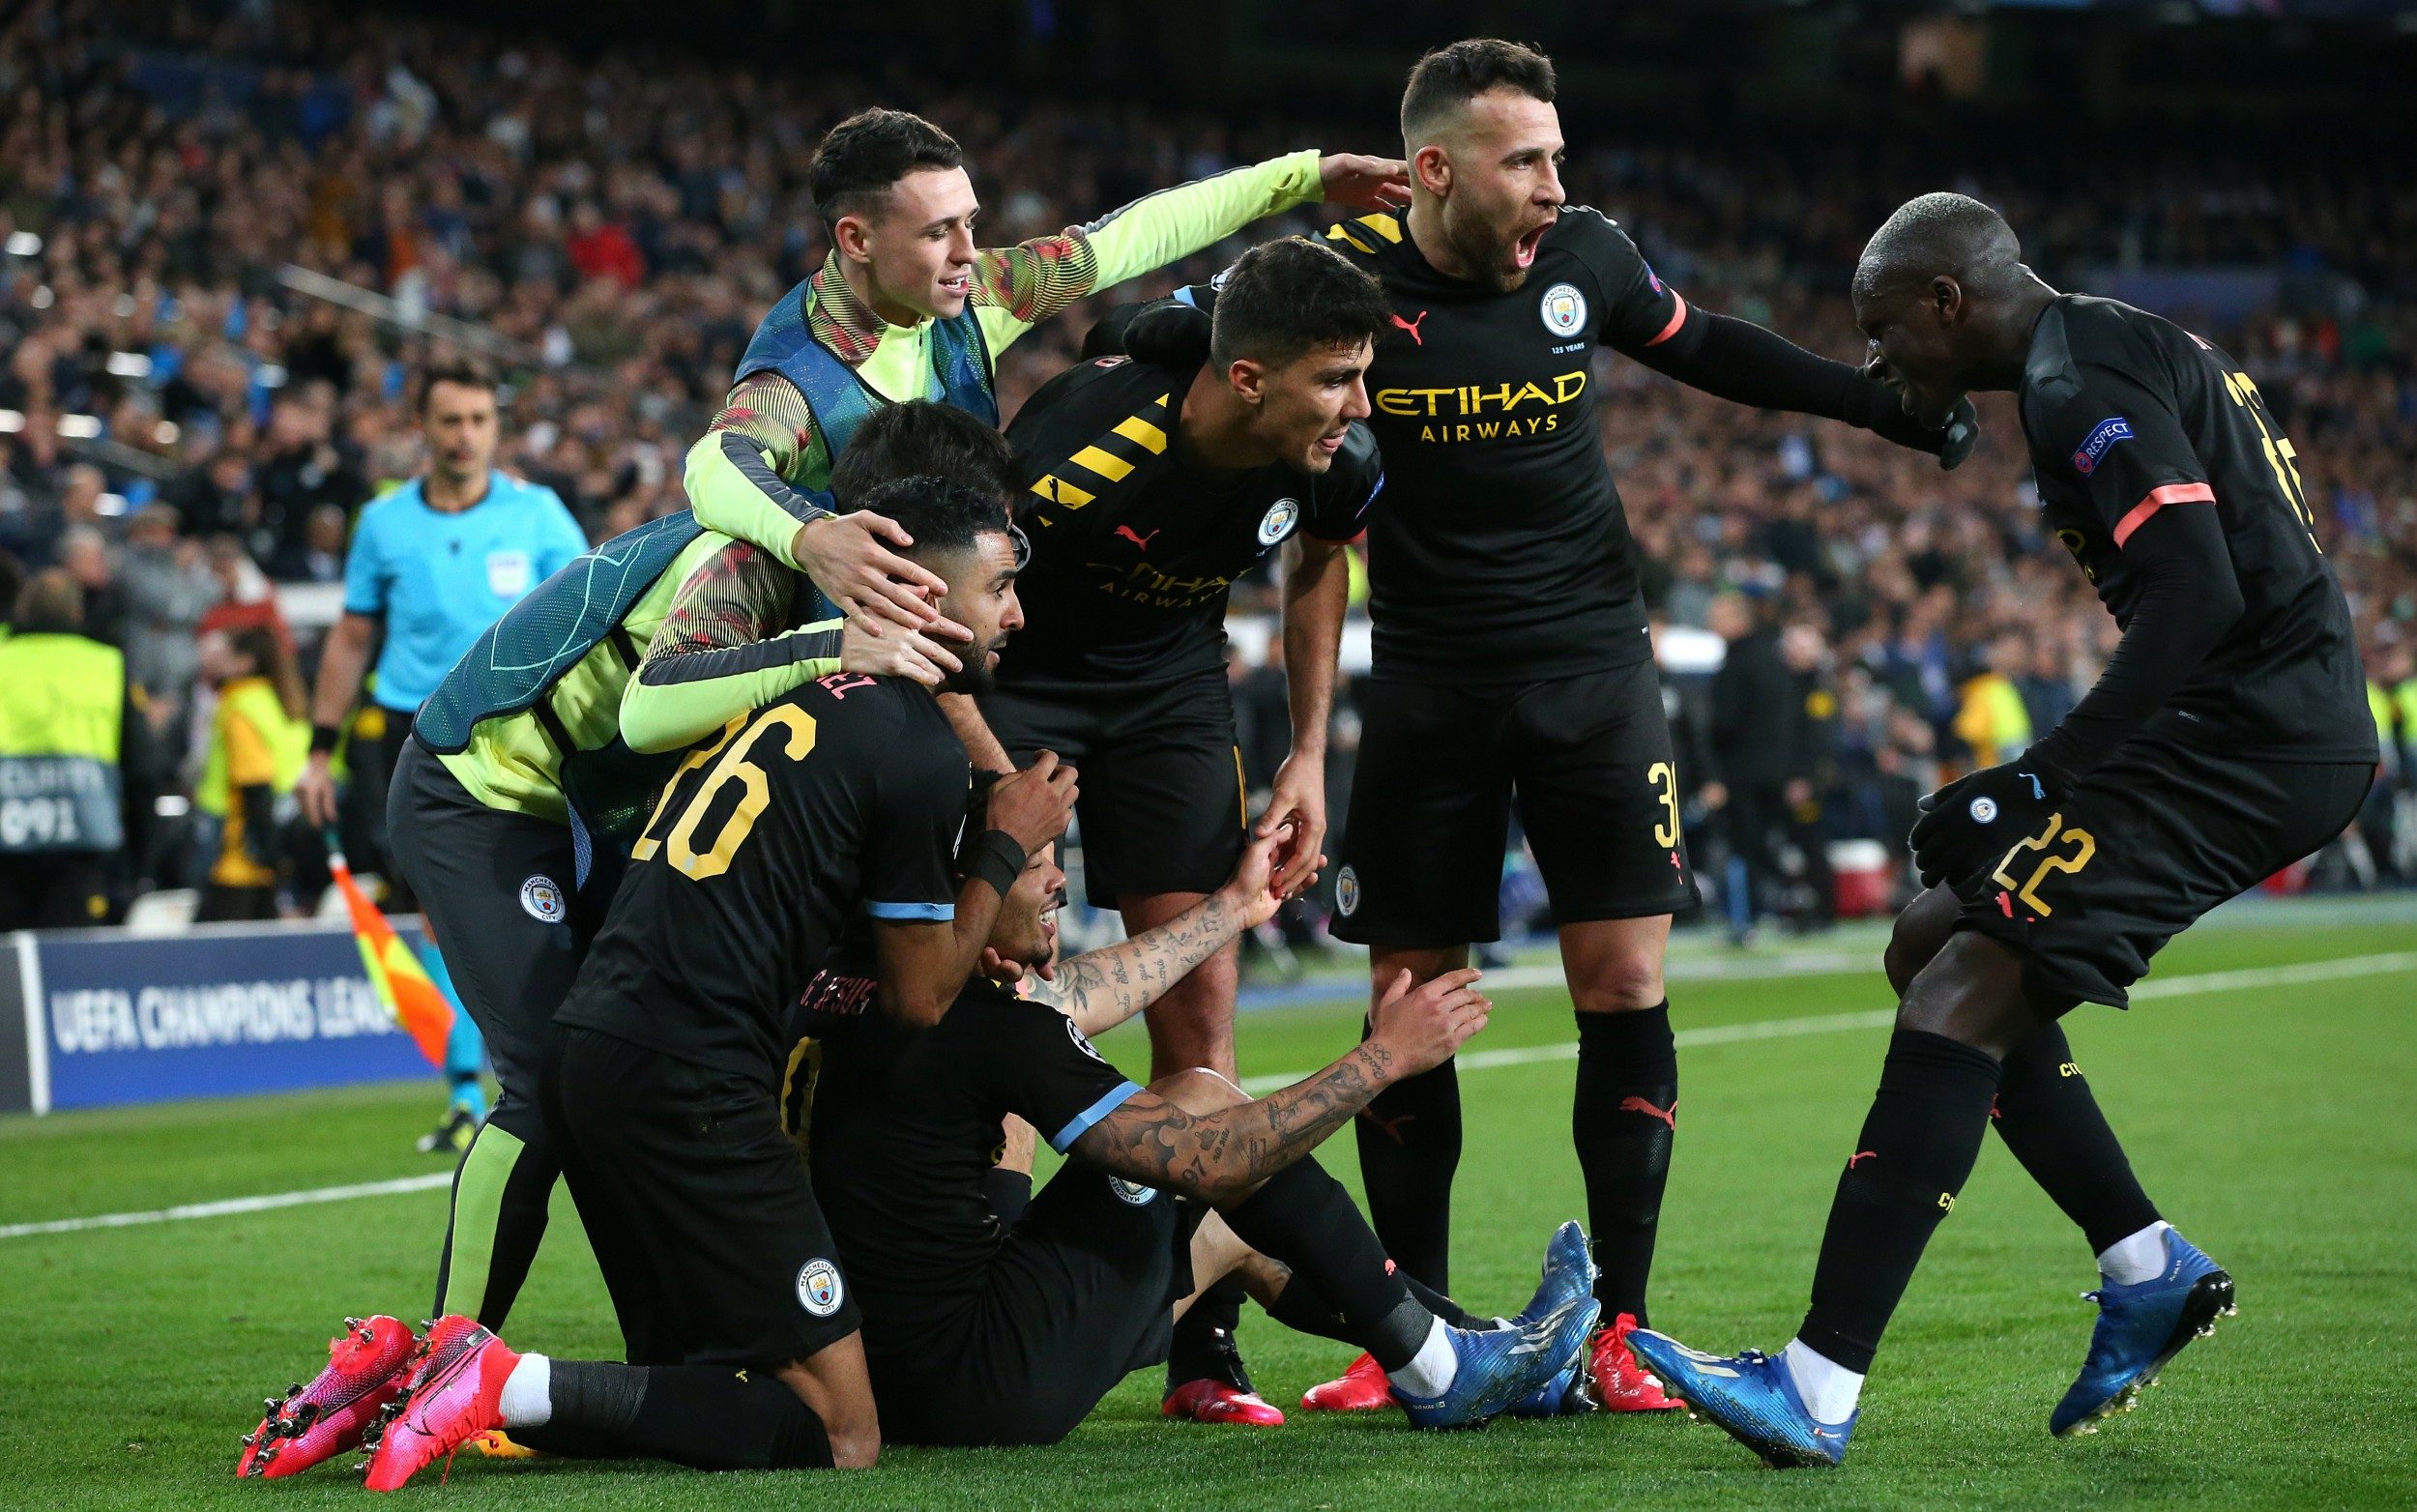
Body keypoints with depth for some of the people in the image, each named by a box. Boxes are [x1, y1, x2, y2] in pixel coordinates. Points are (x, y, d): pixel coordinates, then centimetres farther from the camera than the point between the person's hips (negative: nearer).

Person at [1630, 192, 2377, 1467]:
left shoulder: (2082, 387, -14)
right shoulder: (2128, 350, 19)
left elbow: (2198, 591, -25)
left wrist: (2057, 771, -21)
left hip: (2248, 740, -11)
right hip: (2284, 734, 11)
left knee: (1960, 999, -17)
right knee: (1933, 944, 15)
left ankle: (1817, 1392, -21)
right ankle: (2145, 1269, 14)